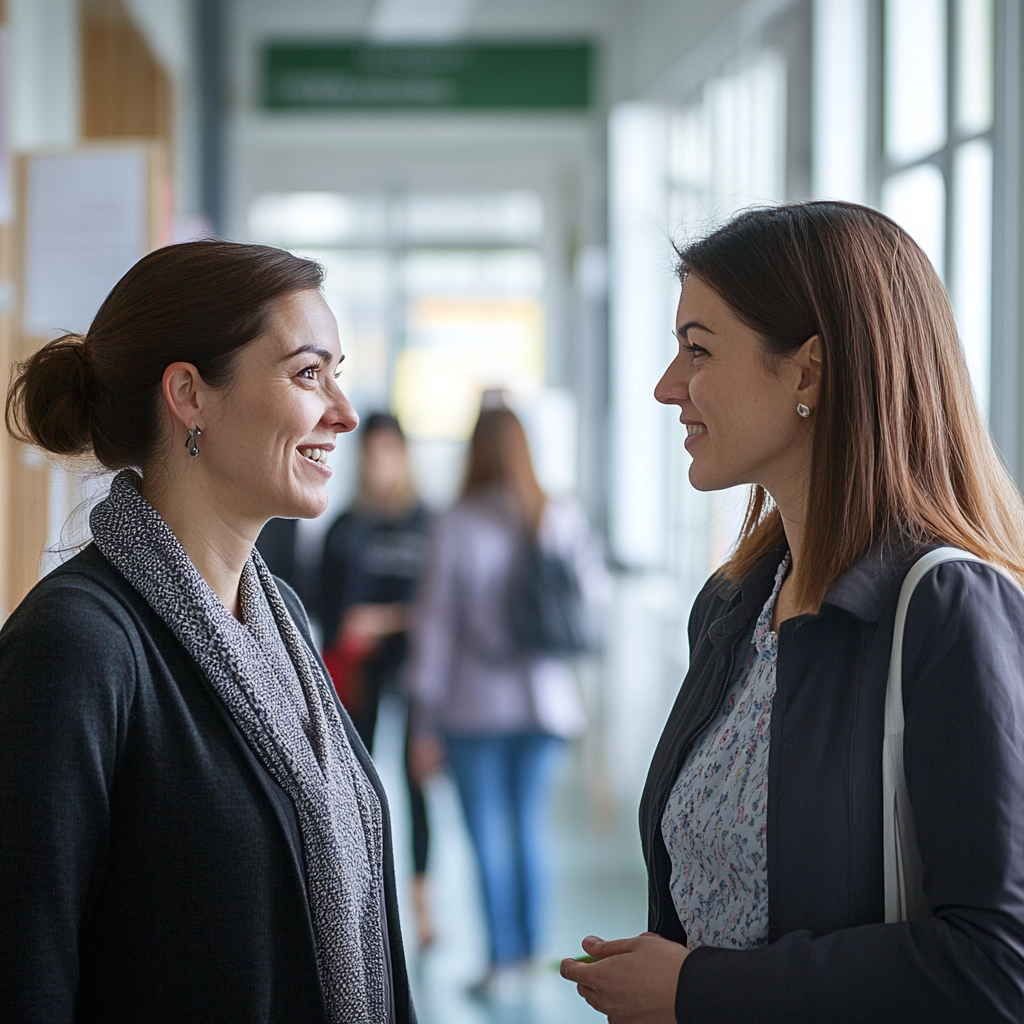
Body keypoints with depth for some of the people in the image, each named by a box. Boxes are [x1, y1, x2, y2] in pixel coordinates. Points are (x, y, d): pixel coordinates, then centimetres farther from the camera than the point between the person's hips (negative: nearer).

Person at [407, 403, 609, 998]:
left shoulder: (457, 526, -10)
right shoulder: (565, 520, -2)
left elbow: (435, 624, -8)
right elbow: (595, 592, 8)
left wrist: (426, 723, -3)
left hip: (476, 703, -3)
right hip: (545, 700, 3)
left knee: (488, 833, 4)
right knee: (528, 821, 15)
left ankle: (504, 958, 5)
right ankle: (530, 950, 20)